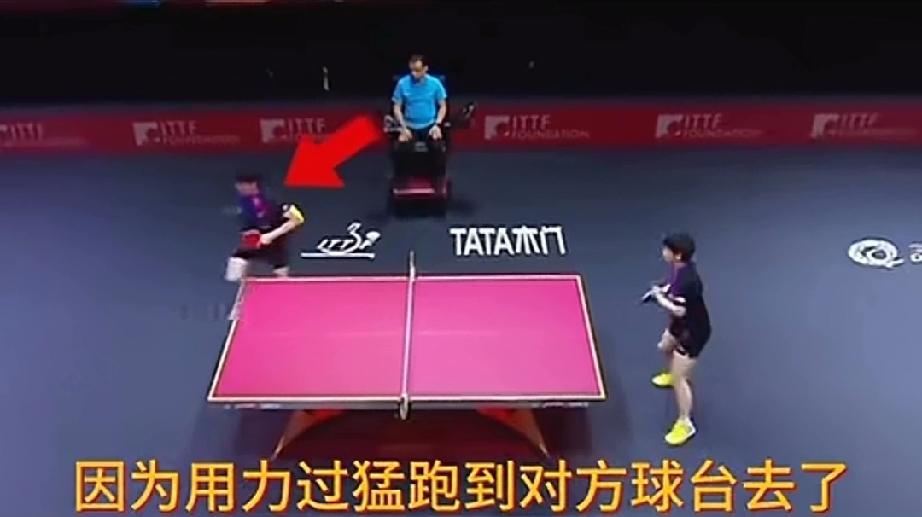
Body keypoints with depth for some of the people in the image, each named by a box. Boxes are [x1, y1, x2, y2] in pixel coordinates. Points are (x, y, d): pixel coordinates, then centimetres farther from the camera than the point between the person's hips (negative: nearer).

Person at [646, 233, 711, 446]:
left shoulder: (688, 280, -38)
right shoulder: (679, 268, -9)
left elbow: (678, 311, -33)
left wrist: (659, 297, -20)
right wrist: (664, 289, -4)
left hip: (694, 331, -10)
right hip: (682, 324, 10)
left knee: (680, 378, -3)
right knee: (665, 347, 35)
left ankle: (685, 424, 10)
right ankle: (671, 375, 67)